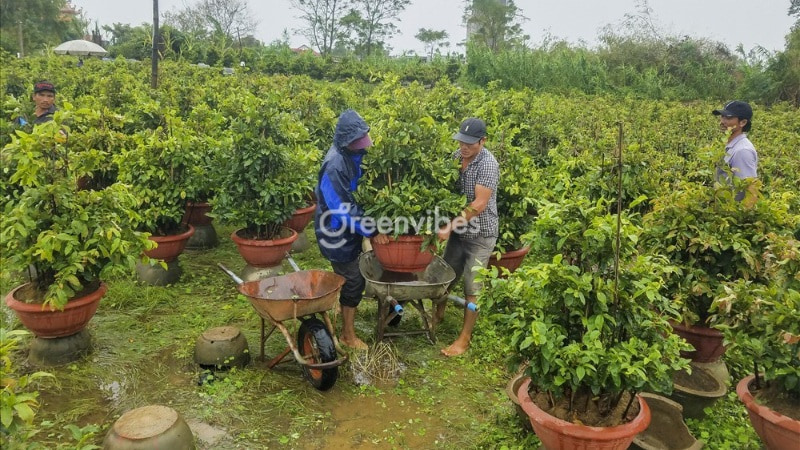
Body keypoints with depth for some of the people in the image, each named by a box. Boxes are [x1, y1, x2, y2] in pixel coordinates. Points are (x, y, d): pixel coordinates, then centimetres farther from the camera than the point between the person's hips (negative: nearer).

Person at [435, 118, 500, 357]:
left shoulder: (488, 165, -22)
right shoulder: (457, 156, -2)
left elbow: (479, 204, -25)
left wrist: (451, 225, -28)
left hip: (480, 235, -6)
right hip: (459, 230, 6)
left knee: (472, 288, 2)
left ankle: (464, 338, 14)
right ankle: (439, 313, 43)